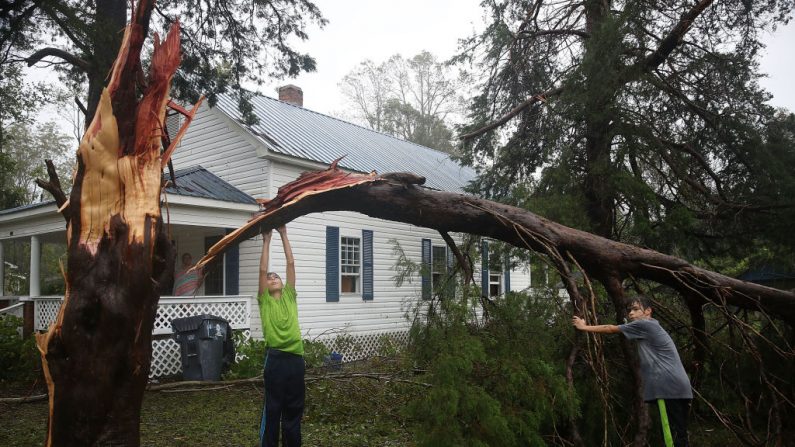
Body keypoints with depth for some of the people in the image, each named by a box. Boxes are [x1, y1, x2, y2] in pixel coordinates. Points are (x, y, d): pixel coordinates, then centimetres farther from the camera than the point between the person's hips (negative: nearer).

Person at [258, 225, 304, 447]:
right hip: (275, 358, -3)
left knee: (294, 408, 12)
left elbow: (291, 264, 9)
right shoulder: (264, 301, 6)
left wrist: (284, 235, 8)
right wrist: (266, 240, 2)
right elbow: (262, 269, -1)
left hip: (295, 357, 3)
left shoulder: (290, 296, 13)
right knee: (272, 408, 5)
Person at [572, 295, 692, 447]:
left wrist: (584, 327, 14)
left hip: (669, 388, -10)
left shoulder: (644, 324, -2)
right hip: (678, 388, 10)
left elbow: (611, 329, 4)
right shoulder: (650, 328, 26)